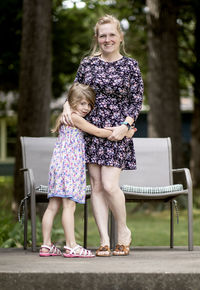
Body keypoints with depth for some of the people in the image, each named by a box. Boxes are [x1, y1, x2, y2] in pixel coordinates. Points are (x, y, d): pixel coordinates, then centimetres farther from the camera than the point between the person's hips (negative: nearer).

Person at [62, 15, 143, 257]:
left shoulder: (130, 66, 1)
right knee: (96, 186, 0)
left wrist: (125, 125, -12)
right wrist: (67, 107, -2)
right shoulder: (87, 64, 8)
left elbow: (136, 102, 1)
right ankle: (104, 241, 2)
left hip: (117, 132, -3)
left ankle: (123, 232, 10)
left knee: (109, 185, -13)